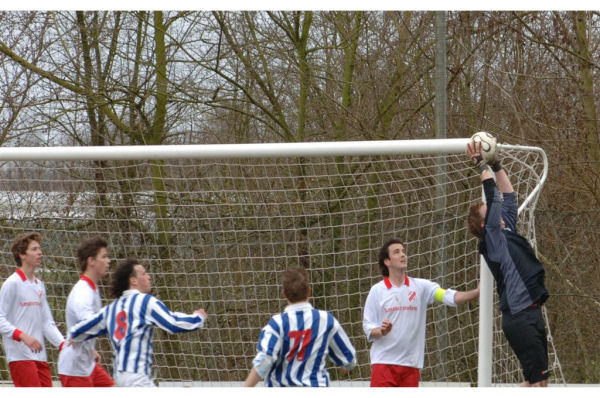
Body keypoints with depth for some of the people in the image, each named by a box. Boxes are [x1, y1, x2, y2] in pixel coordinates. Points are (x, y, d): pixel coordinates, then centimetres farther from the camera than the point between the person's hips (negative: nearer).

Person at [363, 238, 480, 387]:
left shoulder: (421, 287, 5)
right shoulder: (377, 290, 3)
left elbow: (450, 297, -8)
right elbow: (368, 326, 4)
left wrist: (477, 292, -24)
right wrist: (382, 331, -19)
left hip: (411, 363, 2)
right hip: (383, 362, -2)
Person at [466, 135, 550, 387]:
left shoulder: (507, 232, 17)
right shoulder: (491, 237, -5)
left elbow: (508, 196, 22)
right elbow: (493, 198, -11)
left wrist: (496, 164, 18)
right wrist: (482, 166, -5)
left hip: (531, 314, 9)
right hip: (519, 317, -9)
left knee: (537, 381, 10)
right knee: (537, 380, -12)